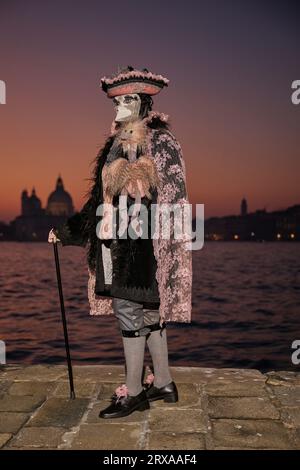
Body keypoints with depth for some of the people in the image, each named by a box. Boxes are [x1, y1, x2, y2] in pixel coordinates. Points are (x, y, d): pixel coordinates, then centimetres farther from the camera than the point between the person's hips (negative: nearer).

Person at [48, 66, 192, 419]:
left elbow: (171, 198, -9)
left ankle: (133, 392, 8)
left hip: (141, 241, -7)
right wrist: (66, 231, 20)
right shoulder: (117, 143, 16)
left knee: (129, 309, -5)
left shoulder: (159, 142, -4)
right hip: (117, 242, 7)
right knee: (148, 311, 11)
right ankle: (164, 383, 23)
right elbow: (101, 197, 19)